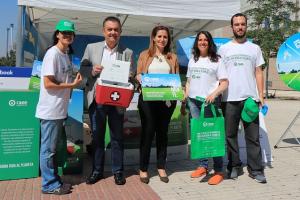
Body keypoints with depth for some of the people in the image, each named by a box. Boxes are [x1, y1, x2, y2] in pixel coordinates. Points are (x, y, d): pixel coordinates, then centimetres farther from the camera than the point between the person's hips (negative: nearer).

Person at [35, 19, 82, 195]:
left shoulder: (65, 54, 14)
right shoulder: (53, 54, -14)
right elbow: (48, 83, -19)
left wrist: (74, 82, 4)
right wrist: (72, 85, -13)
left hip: (60, 110, 9)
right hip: (51, 111, -9)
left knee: (53, 148, 17)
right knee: (48, 149, 2)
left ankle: (54, 180, 29)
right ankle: (50, 185, 14)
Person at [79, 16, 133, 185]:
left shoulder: (127, 52, 1)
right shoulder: (91, 48, 4)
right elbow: (82, 69, 5)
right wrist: (92, 70, -16)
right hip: (96, 100, 1)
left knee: (117, 137, 9)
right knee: (97, 137, 12)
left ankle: (118, 171, 23)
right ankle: (97, 170, 25)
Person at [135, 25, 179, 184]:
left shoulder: (172, 57, 11)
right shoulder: (145, 55, 7)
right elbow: (138, 75, 6)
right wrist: (142, 79, -15)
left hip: (167, 99, 2)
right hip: (148, 98, -2)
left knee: (162, 132, 10)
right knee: (148, 132, 0)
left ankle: (161, 167, 21)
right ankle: (143, 168, 11)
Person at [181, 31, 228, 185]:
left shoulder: (217, 60, 3)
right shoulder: (192, 60, 17)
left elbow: (225, 82, -2)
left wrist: (214, 94, -19)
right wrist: (184, 101, 15)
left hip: (210, 101, -5)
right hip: (193, 101, 5)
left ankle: (218, 171, 0)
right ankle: (203, 166, 18)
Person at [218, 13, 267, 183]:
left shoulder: (254, 48, 10)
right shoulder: (224, 49, 8)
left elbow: (258, 73, 8)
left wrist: (261, 95, -1)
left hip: (250, 98, 0)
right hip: (230, 99, 0)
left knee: (253, 136, 2)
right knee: (230, 135, 6)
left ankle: (255, 169, 10)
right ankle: (234, 166, 18)